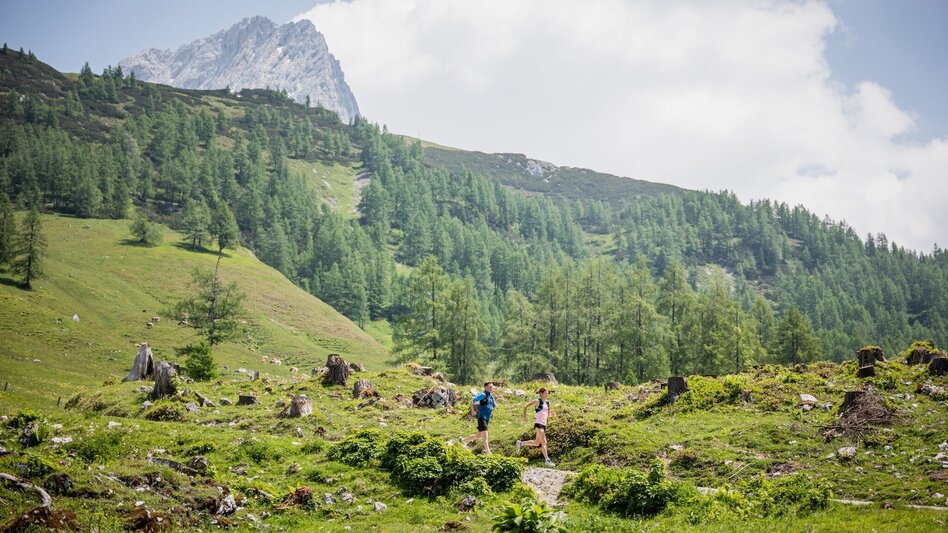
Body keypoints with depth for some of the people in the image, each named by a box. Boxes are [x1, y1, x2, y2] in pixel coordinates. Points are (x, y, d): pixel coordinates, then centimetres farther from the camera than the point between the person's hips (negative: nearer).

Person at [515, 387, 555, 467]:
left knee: (536, 443, 15)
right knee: (544, 442, -14)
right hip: (538, 424, -8)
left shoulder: (547, 403, 15)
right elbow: (525, 406, -4)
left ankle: (521, 443, 31)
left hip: (544, 424, 8)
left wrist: (550, 413, 0)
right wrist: (524, 416, -8)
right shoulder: (537, 401, -5)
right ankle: (547, 460, -15)